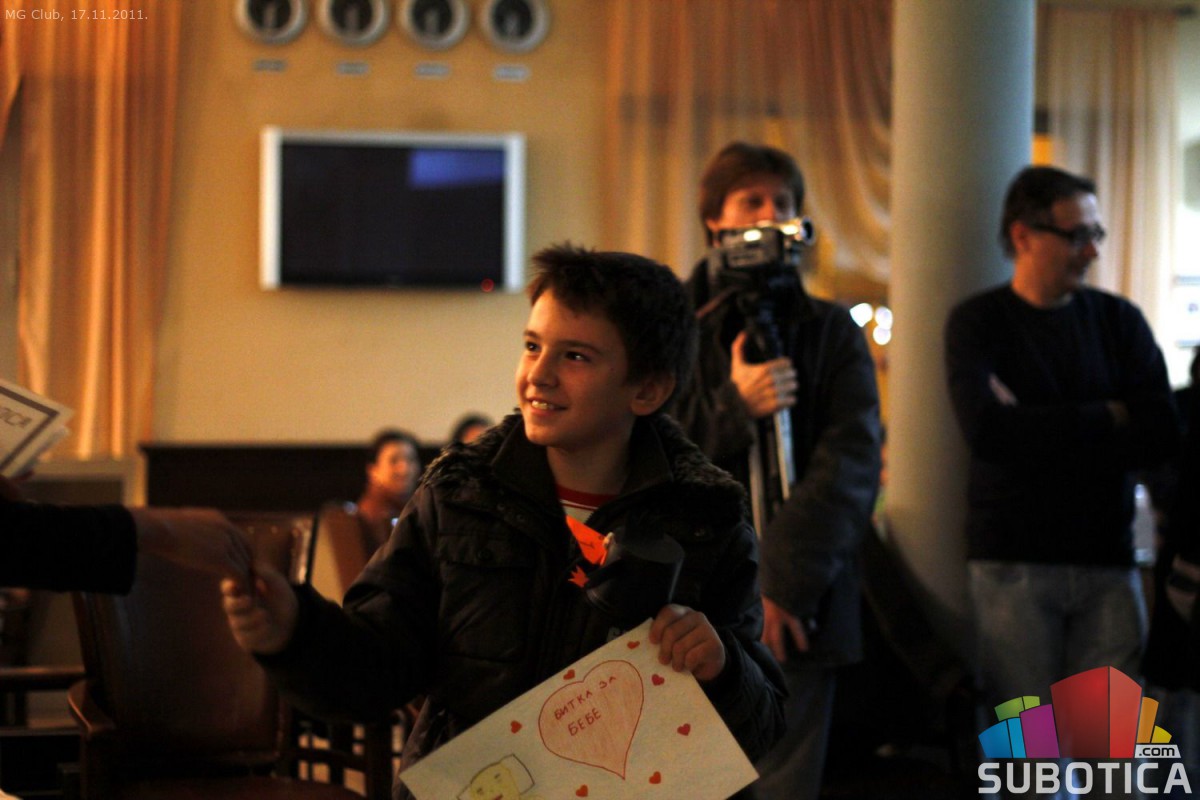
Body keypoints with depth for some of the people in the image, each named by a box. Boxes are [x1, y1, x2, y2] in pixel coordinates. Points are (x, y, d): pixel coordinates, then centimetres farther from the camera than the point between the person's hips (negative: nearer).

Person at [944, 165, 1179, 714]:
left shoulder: (1119, 320, 10)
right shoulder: (978, 322, 3)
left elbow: (1160, 435, -3)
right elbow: (987, 431, -15)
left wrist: (1039, 435, -10)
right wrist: (1106, 418, -7)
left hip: (1107, 560, 2)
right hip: (1014, 561, -2)